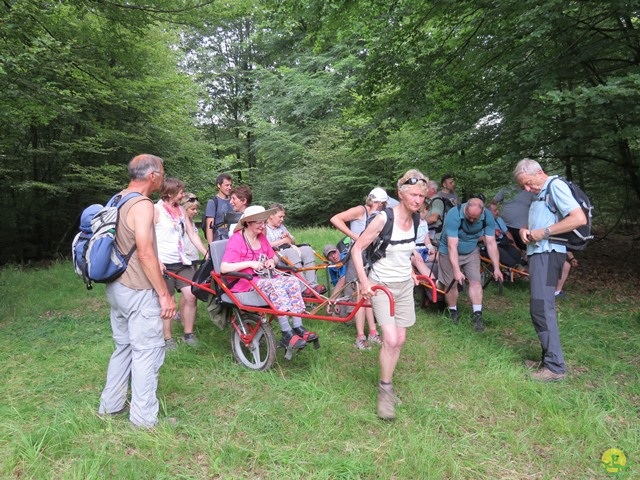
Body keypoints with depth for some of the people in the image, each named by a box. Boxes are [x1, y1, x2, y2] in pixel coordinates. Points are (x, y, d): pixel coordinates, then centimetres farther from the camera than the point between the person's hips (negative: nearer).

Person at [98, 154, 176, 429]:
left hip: (116, 287, 9)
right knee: (147, 351, 1)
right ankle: (145, 418, 10)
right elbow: (145, 254, -24)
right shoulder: (142, 204, -18)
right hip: (139, 292, -9)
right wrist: (165, 294, -19)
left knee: (123, 347, 20)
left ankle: (110, 405, 31)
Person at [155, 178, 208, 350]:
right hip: (164, 263, -5)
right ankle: (167, 338, 15)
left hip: (182, 261, 6)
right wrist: (157, 261, -22)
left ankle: (188, 334, 13)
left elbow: (192, 235, 11)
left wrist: (208, 255, 4)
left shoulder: (181, 210, 12)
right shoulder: (156, 210, -8)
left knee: (191, 296, -2)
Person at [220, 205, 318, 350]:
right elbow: (224, 268, -20)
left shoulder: (262, 238, 12)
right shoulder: (237, 239, -10)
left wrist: (271, 261, 2)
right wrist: (250, 263, -21)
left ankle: (298, 328, -23)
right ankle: (286, 335, -36)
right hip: (245, 282, -7)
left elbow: (273, 257, 26)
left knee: (293, 281, -20)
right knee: (276, 285, -35)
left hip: (264, 278, 7)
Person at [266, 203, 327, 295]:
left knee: (308, 249, -19)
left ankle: (312, 284, -32)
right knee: (292, 252, -37)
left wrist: (289, 238, 5)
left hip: (289, 252, 7)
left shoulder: (281, 226, 29)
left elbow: (293, 241, 30)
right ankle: (303, 288, -44)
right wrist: (283, 241, -3)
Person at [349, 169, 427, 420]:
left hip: (405, 285, 6)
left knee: (400, 339, 8)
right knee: (390, 340, -14)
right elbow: (356, 249, -17)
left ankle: (388, 383, 25)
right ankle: (385, 390, 5)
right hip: (381, 285, -6)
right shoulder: (384, 218, -21)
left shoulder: (415, 221, -1)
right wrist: (364, 282, -22)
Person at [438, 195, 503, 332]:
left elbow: (491, 243, -14)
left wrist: (496, 268, -14)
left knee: (476, 281, -6)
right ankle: (453, 311, 22)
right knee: (450, 283, 1)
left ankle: (477, 314, 3)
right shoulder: (454, 215, -33)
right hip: (449, 253, -3)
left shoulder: (487, 218, -20)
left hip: (471, 252, 3)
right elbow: (452, 246, -33)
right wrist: (456, 270, -36)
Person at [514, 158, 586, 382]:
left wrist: (544, 232, -18)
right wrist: (525, 229, 6)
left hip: (547, 253, -10)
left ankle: (555, 367, -7)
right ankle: (548, 359, 19)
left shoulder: (556, 186, -9)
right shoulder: (540, 193, 21)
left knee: (542, 307, -13)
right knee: (540, 307, 11)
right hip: (538, 253, 10)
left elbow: (579, 218, -20)